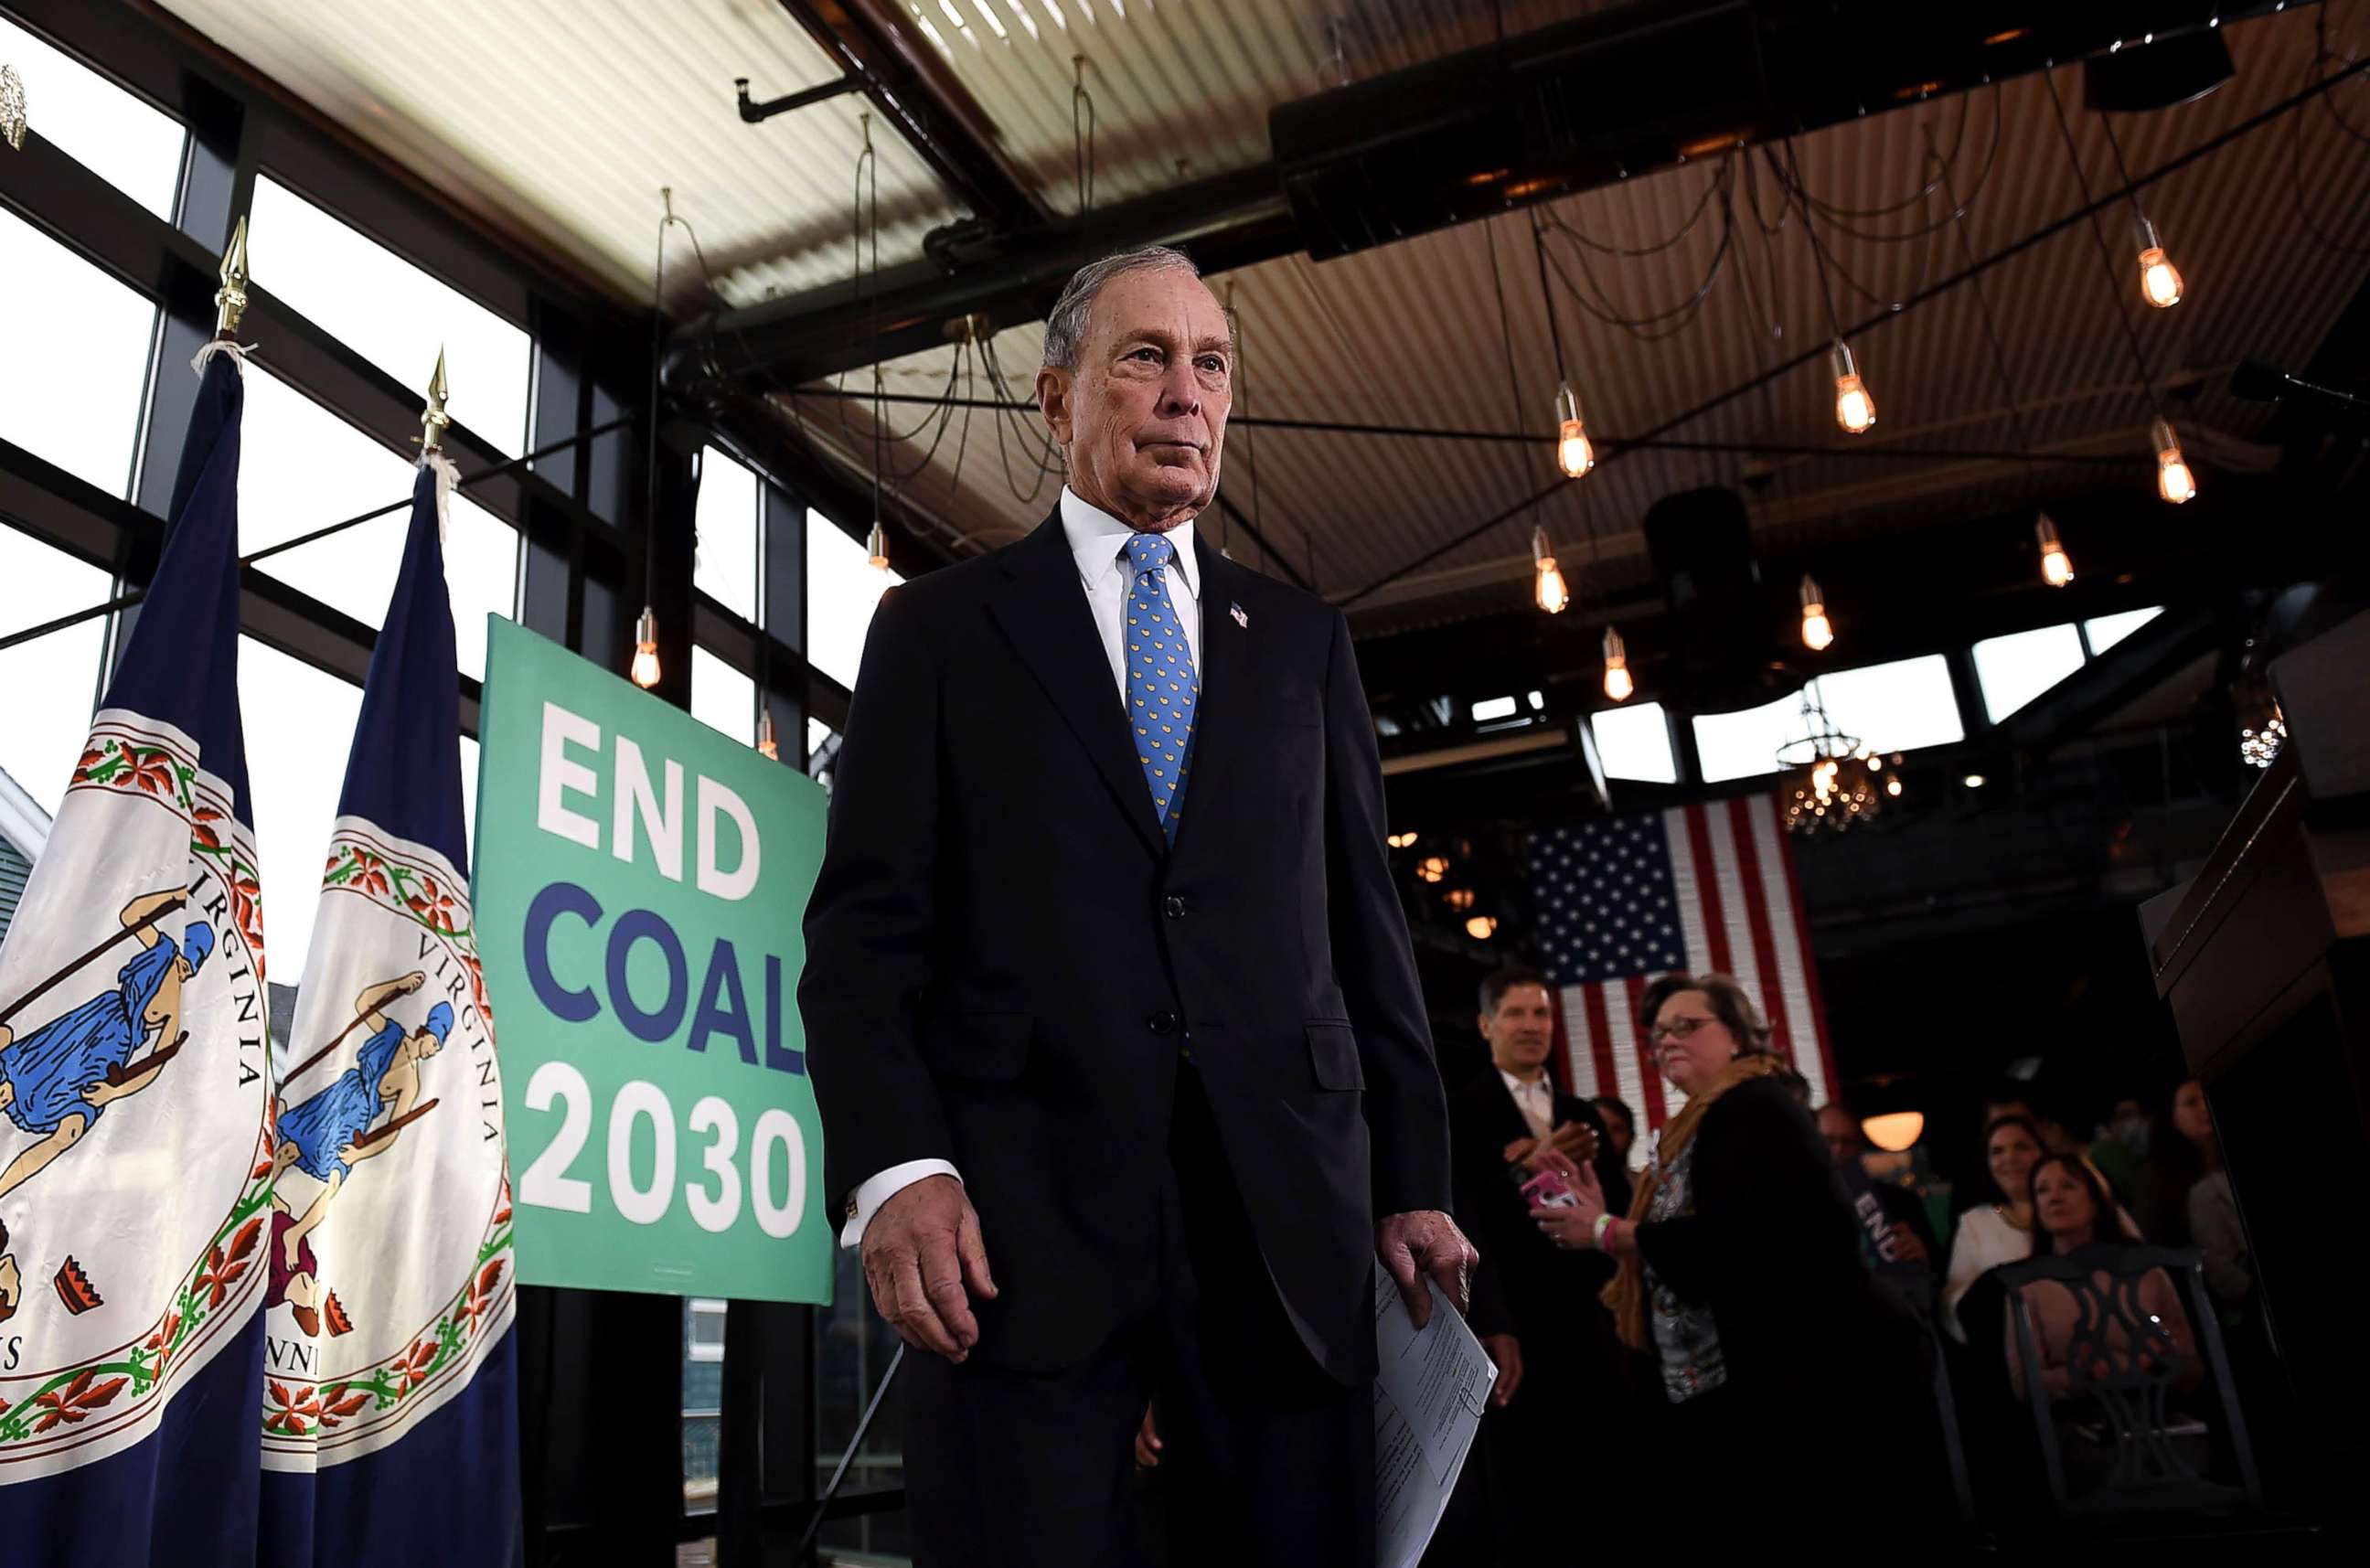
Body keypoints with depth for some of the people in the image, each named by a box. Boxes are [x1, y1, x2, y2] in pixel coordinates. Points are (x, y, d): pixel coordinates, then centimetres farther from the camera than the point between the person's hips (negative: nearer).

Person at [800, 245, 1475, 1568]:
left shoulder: (1303, 640, 18)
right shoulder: (940, 628, 10)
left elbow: (1368, 925, 14)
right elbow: (865, 927, 2)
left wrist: (1416, 1183, 8)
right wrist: (893, 1166, -12)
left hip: (1290, 1218, 3)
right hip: (1024, 1218, -2)